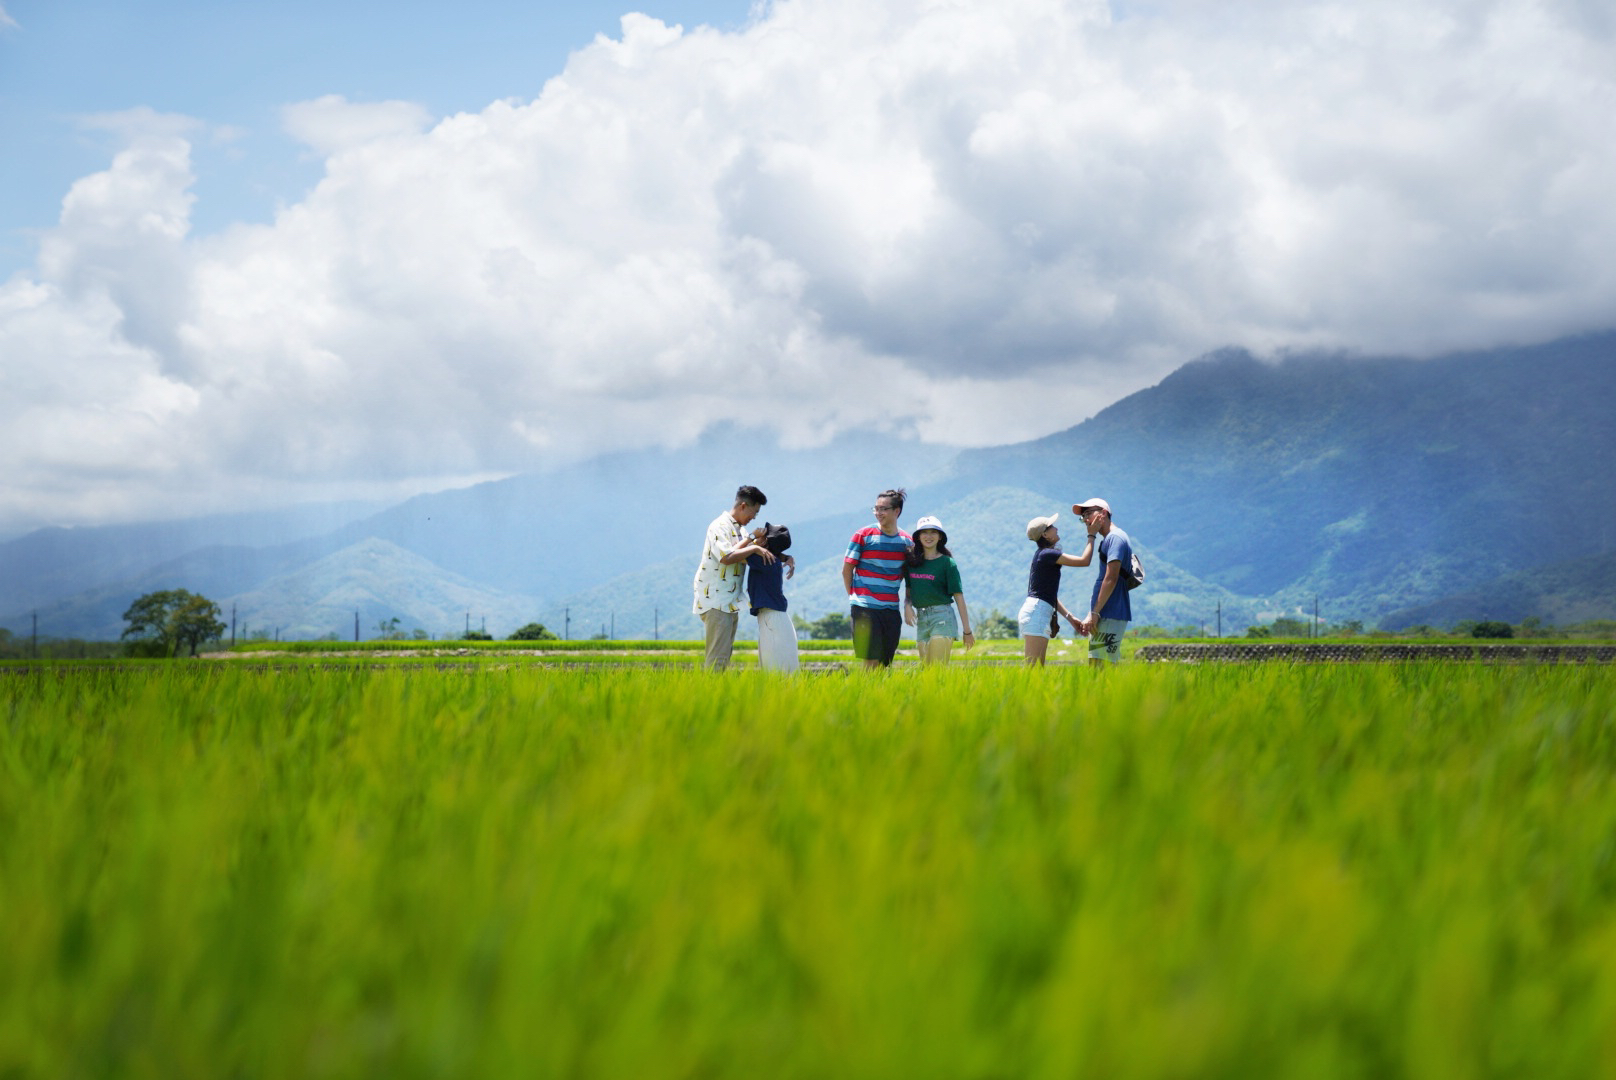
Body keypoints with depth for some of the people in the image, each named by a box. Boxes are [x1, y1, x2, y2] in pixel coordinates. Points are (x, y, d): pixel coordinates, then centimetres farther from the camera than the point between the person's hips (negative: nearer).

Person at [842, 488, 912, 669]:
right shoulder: (863, 535, -3)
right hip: (865, 607, -4)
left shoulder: (907, 541, 7)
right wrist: (854, 596, 3)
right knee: (871, 661, -8)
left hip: (891, 610, 4)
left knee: (885, 664, 4)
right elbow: (847, 569, 3)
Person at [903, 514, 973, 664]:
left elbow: (958, 596, -3)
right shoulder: (911, 562, 10)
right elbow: (908, 591, 19)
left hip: (942, 617, -5)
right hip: (921, 619, 5)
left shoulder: (947, 563, -3)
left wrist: (967, 631, -4)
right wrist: (907, 606, -5)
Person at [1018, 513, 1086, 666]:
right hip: (1036, 611, -10)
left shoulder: (1042, 555, 20)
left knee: (1038, 669, 8)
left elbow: (1050, 595, 23)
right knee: (1033, 670, -15)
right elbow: (1084, 561, -12)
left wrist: (1069, 616, 19)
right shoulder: (1047, 554, -9)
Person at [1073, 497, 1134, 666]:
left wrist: (1094, 613, -18)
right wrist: (1091, 616, 20)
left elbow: (1111, 578, -18)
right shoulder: (1107, 540, 22)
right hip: (1107, 616, 10)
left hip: (1110, 616, -10)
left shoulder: (1115, 537, -9)